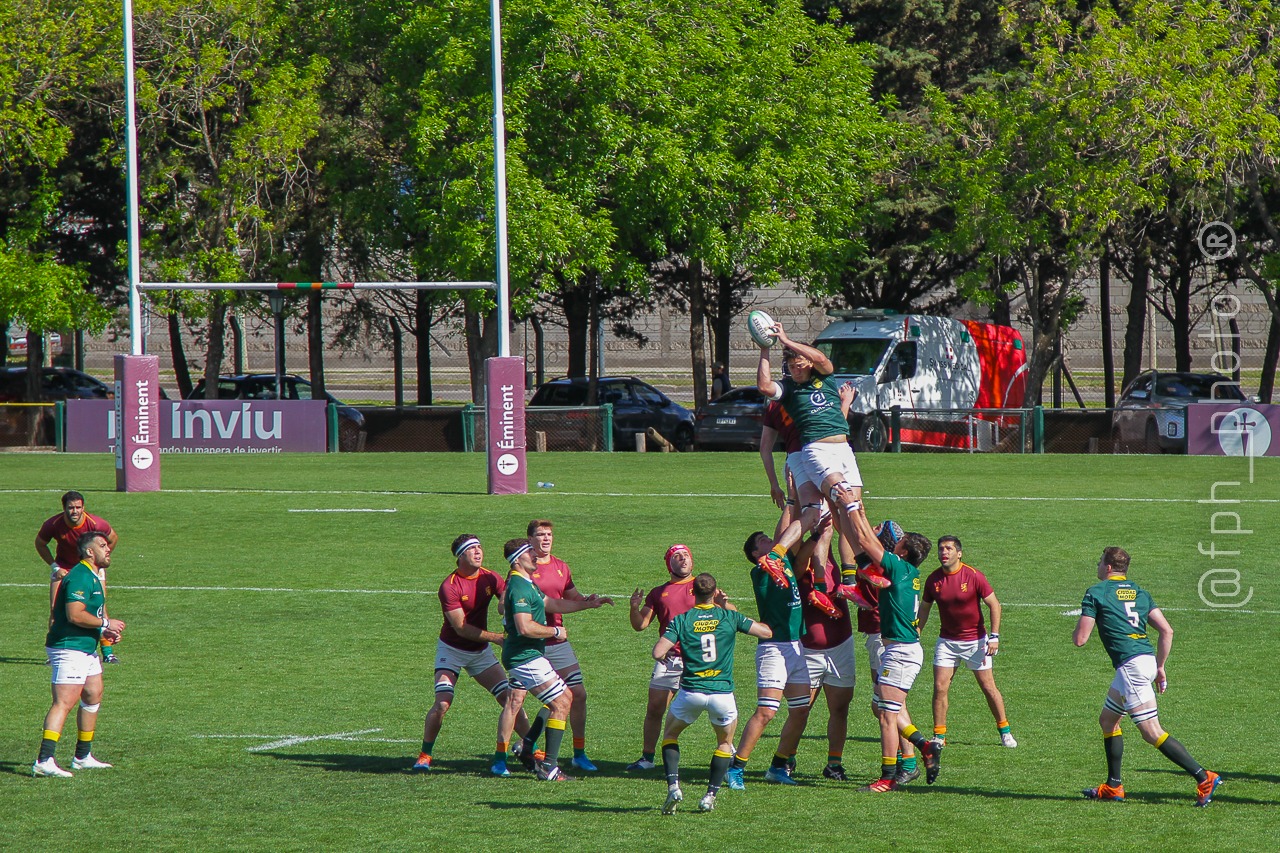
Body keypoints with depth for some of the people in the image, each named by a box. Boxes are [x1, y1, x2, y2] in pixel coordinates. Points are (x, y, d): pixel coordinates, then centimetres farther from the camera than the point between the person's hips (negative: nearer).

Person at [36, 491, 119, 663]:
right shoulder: (53, 525, -24)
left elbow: (113, 539, -5)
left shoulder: (96, 524, -27)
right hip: (64, 567, 1)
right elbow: (40, 544, -2)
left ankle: (107, 652, -1)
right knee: (56, 609, -9)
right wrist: (54, 566, -7)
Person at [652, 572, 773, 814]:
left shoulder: (682, 620, -2)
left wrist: (668, 653, 14)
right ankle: (710, 796, 13)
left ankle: (673, 786, 3)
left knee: (670, 734, 23)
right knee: (725, 742, 24)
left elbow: (657, 653, -11)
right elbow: (766, 632, 5)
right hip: (722, 692, 0)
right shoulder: (729, 617, -2)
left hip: (691, 692, 0)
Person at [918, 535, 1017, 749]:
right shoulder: (934, 580, -5)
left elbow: (994, 604, -8)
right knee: (940, 687, -6)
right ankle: (939, 736, 2)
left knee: (988, 687, 1)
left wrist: (994, 636, -14)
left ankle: (1004, 731, 17)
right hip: (947, 641, 3)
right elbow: (924, 608, 10)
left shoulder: (973, 576, -14)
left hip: (975, 641, -3)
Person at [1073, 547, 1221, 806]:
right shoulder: (1139, 592, 16)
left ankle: (1204, 777, -17)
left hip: (1130, 665, -9)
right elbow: (1167, 631, 10)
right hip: (1147, 659, 9)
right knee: (1107, 720, 22)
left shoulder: (1095, 593, -3)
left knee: (1152, 732, -9)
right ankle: (1113, 787, 24)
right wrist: (1160, 667, 19)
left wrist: (1081, 624, 18)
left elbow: (1080, 639, -5)